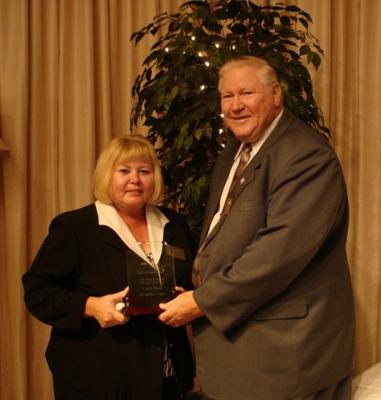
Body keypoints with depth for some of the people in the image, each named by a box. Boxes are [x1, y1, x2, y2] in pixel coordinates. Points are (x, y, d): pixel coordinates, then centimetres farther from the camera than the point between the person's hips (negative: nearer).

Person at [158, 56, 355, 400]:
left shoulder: (307, 155, -17)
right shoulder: (235, 152, 12)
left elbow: (283, 247, -26)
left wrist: (203, 301, -19)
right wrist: (201, 286, 3)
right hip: (230, 332, 8)